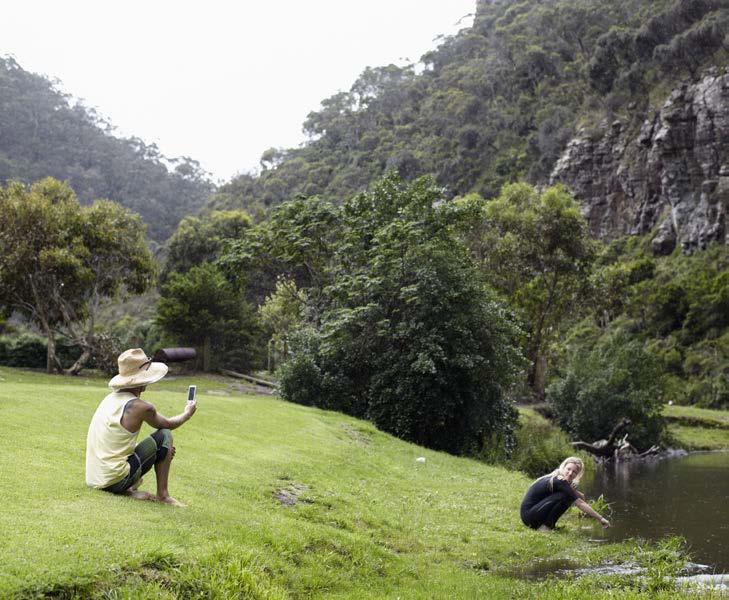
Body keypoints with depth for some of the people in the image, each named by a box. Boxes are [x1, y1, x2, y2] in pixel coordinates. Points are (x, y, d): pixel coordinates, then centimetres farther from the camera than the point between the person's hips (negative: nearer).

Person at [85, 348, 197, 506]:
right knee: (164, 435, 2)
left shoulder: (110, 398, 9)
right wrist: (187, 413, 26)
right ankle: (162, 494, 1)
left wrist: (163, 450, 19)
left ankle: (127, 490, 13)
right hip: (115, 480, -8)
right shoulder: (139, 407, -15)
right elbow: (168, 424, 4)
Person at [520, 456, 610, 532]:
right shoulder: (559, 482, -20)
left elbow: (582, 496, 18)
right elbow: (580, 503, -19)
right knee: (565, 497, -19)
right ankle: (545, 526, -11)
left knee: (569, 496, 9)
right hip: (528, 514, -9)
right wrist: (600, 519, -16)